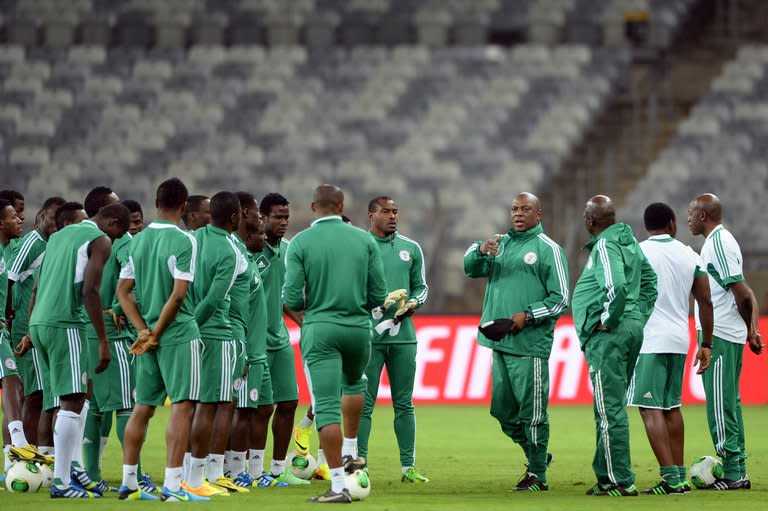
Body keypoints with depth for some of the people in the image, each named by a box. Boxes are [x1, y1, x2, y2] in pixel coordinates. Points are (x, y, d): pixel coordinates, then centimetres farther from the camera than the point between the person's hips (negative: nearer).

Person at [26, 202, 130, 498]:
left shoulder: (58, 236, 23)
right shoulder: (100, 241, -2)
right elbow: (90, 290, -12)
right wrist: (103, 341, -12)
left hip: (38, 322, 8)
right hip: (66, 322, -8)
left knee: (73, 397, 16)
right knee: (72, 401, -6)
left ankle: (73, 471, 13)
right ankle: (61, 482, -9)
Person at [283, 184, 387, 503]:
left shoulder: (300, 243, -7)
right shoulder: (364, 240, 0)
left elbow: (292, 300, -9)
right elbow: (378, 296, 1)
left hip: (319, 330, -3)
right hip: (359, 328, 3)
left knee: (327, 406, -3)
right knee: (354, 382, 33)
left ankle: (338, 486, -7)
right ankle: (351, 452, 35)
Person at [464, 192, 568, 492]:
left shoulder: (548, 250, -2)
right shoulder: (501, 244, 16)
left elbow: (561, 299, -5)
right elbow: (471, 269, 6)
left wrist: (528, 315, -16)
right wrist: (481, 251, -15)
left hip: (530, 344, -7)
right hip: (501, 343, 7)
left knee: (532, 411, -4)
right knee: (502, 409, 11)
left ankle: (537, 475, 3)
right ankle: (535, 455, 29)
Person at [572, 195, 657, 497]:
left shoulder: (605, 246, -15)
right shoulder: (630, 242, 14)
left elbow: (616, 285, -29)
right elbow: (649, 280, 22)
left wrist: (608, 319, -16)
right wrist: (640, 316, 19)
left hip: (607, 335, -10)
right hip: (633, 330, 10)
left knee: (610, 410, -7)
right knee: (610, 407, 17)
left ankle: (621, 482, -7)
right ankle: (606, 475, 22)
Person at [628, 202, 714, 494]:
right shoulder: (689, 256, 9)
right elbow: (705, 302, 11)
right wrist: (706, 344, 19)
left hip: (648, 340, -6)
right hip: (679, 340, 6)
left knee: (651, 409, -7)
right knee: (672, 407, 17)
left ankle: (670, 478, -15)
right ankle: (679, 477, 19)